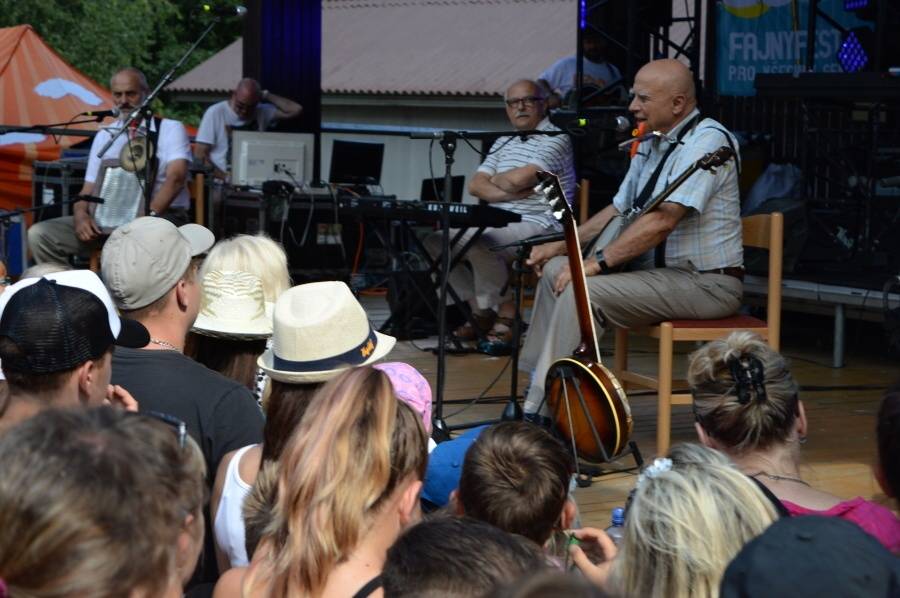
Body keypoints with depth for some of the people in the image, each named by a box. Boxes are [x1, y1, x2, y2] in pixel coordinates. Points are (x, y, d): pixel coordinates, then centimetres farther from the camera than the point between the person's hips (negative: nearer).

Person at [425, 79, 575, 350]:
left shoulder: (555, 139, -5)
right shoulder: (503, 142, 21)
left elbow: (519, 179, -18)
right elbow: (476, 185, 9)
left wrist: (496, 180, 4)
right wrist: (509, 193, -8)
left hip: (537, 226, -8)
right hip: (497, 223, 8)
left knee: (478, 243, -33)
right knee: (435, 240, -2)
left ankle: (506, 313, -11)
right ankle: (479, 311, 4)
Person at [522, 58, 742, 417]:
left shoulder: (706, 141, -17)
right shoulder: (651, 145, 14)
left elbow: (663, 220, -26)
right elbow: (618, 210, 22)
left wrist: (598, 262, -26)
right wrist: (560, 246, 10)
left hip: (707, 283, -10)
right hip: (663, 271, 10)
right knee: (556, 269, 5)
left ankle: (541, 411, -21)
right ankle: (533, 395, 4)